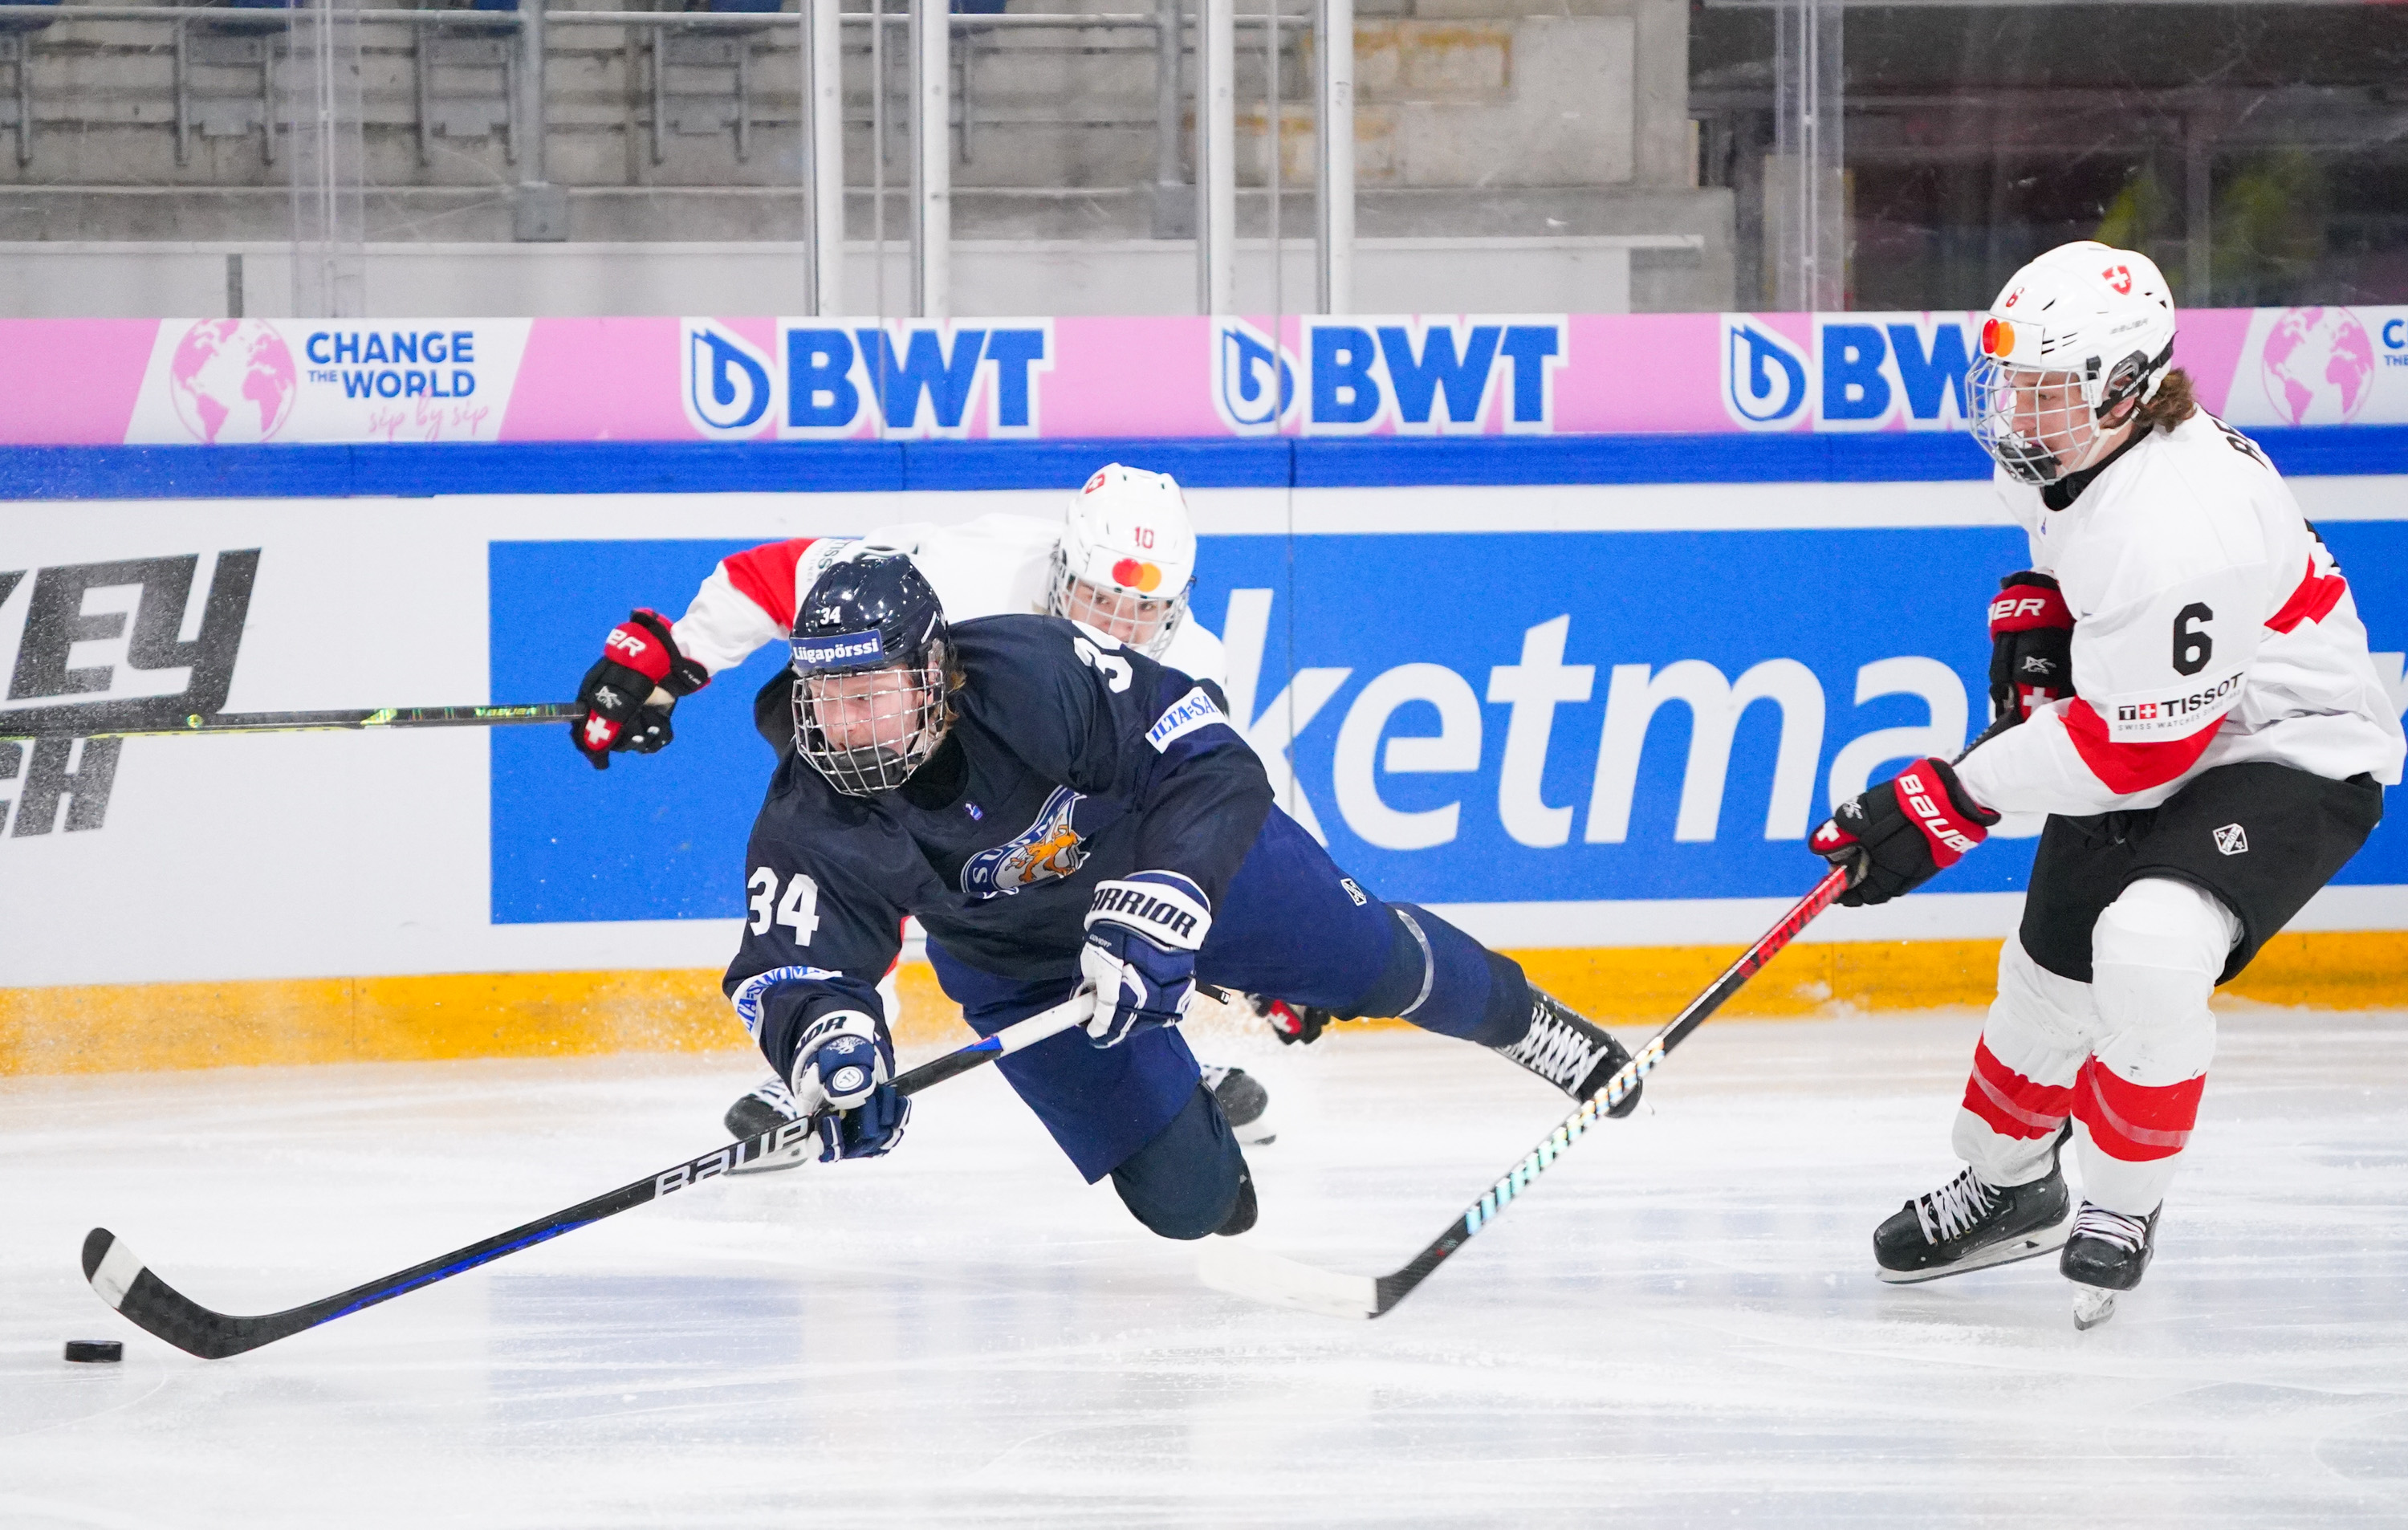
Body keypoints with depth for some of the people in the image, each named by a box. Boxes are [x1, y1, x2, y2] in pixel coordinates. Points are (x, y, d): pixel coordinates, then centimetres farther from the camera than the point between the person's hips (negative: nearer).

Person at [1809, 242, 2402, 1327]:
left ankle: (2124, 1209, -7)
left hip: (2290, 755, -9)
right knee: (2051, 974, 14)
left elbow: (2131, 748, -31)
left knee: (2149, 947, -30)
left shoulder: (2173, 529, -36)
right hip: (2139, 726, 9)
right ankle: (2008, 1185, 41)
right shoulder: (2059, 453, -8)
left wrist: (1953, 799, -27)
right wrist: (2033, 615, 0)